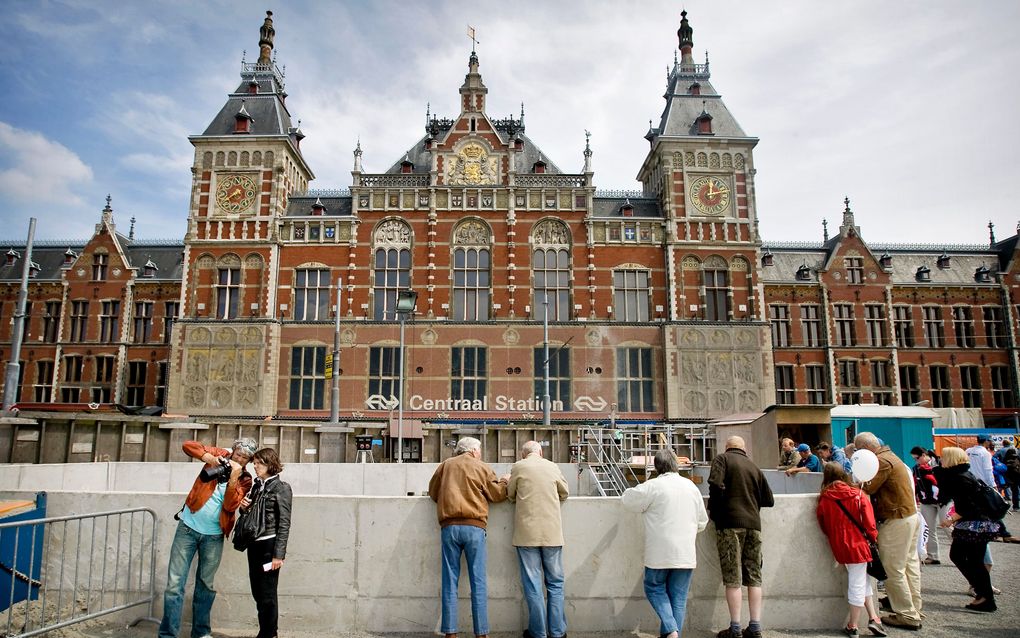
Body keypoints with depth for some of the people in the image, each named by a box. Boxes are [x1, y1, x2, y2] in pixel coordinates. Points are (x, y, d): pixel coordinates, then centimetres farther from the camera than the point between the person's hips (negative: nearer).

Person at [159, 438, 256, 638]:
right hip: (188, 527, -1)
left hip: (214, 535, 1)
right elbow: (188, 445, -9)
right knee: (175, 582, -3)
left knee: (206, 585, 12)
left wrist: (233, 478, -23)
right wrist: (209, 457, -22)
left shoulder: (245, 479, -1)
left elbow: (230, 505, -14)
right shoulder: (220, 456, -2)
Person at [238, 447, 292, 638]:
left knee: (267, 594, 0)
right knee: (257, 592, 13)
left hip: (269, 545, -7)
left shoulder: (281, 488, -9)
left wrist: (278, 554, -16)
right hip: (254, 545, 7)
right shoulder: (256, 486, 10)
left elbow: (284, 524, -12)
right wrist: (244, 508, -2)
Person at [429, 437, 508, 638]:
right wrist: (504, 482, 28)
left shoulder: (445, 465, 14)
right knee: (478, 582, 3)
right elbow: (497, 494, 10)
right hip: (474, 526, -2)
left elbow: (433, 492, 20)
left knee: (450, 582, 5)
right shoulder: (482, 468, 8)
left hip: (449, 526, 2)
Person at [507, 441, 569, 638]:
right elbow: (564, 494, 17)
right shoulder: (553, 467, 4)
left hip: (527, 534, -2)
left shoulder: (518, 467, -2)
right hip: (552, 533, 2)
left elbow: (510, 496, 10)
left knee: (532, 584, 4)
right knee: (555, 583, 11)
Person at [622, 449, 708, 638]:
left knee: (654, 588, 12)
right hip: (686, 554, 4)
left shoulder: (653, 486, -10)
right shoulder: (691, 486, 7)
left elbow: (628, 500, 1)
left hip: (660, 552, -4)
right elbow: (702, 522, 15)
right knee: (679, 596, 10)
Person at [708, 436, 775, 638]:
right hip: (753, 524, 5)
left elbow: (716, 484, -16)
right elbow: (768, 500, 16)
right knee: (754, 577, 9)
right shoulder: (754, 467, 16)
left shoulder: (722, 459, 2)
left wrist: (713, 510, -3)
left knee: (733, 578, -2)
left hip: (730, 522, -4)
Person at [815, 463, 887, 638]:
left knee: (862, 580, 19)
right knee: (858, 584, 7)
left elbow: (823, 525, 6)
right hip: (857, 544, -3)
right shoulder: (857, 495, -10)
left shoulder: (823, 500, -3)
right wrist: (873, 538, 7)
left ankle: (873, 618, 19)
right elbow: (868, 521, -9)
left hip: (838, 546, 3)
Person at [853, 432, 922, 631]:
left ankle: (907, 615, 4)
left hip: (896, 521, -10)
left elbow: (867, 489, -21)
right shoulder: (889, 456, 13)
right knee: (910, 565, 16)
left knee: (893, 570, -2)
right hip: (910, 515, 10)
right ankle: (914, 610, 25)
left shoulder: (881, 461, -19)